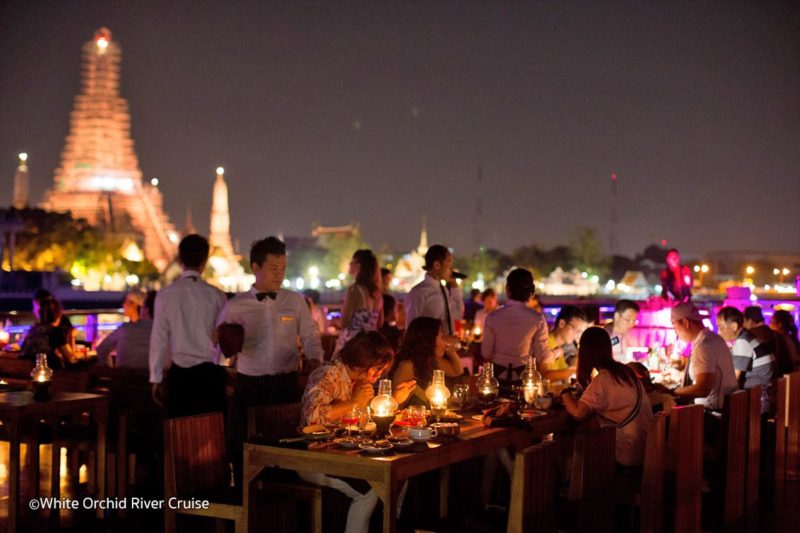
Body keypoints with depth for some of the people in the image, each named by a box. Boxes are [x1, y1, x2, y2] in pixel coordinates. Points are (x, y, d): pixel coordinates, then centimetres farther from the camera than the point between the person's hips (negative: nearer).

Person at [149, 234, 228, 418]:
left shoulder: (165, 295, -2)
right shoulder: (216, 296, -4)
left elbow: (159, 339, 1)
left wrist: (156, 379, 8)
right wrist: (226, 378, 12)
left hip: (179, 375, 1)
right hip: (210, 372, -1)